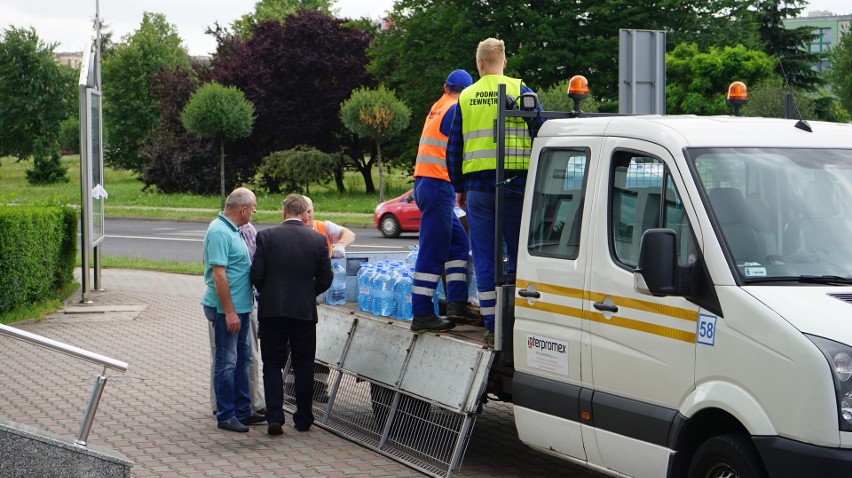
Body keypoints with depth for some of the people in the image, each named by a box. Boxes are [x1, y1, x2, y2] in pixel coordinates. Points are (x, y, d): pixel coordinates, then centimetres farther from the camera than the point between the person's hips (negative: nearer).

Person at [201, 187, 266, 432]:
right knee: (227, 362, -3)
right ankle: (225, 416, 5)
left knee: (242, 357, 16)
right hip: (226, 309, -10)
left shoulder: (231, 230, 12)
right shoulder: (219, 232, -20)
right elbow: (218, 274, -24)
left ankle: (242, 410, 26)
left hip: (239, 306, 10)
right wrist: (229, 312, -23)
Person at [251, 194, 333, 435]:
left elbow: (256, 275, -7)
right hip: (304, 310, 1)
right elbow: (325, 279, 1)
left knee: (272, 366, 7)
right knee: (304, 367, 11)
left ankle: (275, 417, -2)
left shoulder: (266, 236, -6)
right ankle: (303, 419, 16)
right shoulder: (318, 239, -2)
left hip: (272, 309, -1)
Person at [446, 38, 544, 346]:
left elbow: (453, 149, 12)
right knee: (519, 255, 5)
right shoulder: (520, 91, 2)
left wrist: (459, 188, 21)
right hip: (515, 184, -1)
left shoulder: (465, 98, 9)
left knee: (484, 259, 4)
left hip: (477, 186, 2)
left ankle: (492, 326, 3)